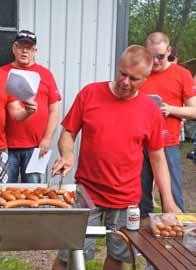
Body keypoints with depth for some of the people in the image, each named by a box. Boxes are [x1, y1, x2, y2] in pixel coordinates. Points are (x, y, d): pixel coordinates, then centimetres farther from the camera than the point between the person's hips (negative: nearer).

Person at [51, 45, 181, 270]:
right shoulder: (90, 93, -4)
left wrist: (168, 200, 1)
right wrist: (67, 154, -18)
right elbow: (67, 133, 3)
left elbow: (157, 158, 6)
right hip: (86, 193, -1)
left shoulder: (151, 110, -1)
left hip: (126, 200, 1)